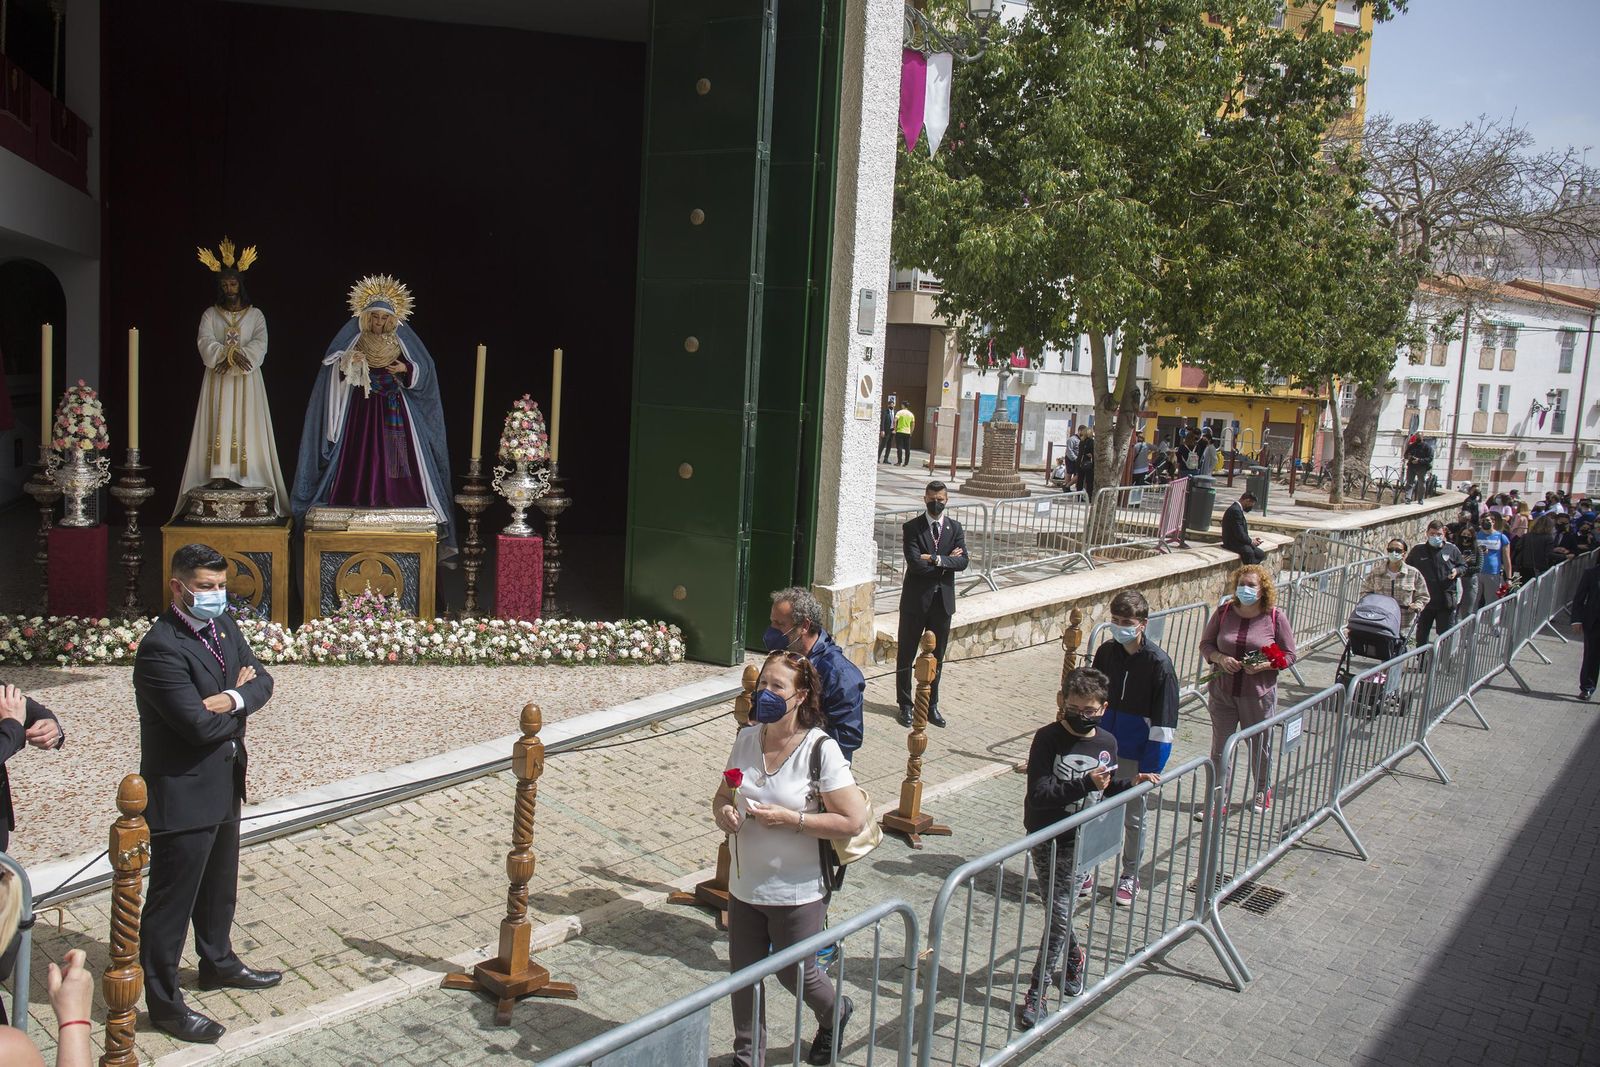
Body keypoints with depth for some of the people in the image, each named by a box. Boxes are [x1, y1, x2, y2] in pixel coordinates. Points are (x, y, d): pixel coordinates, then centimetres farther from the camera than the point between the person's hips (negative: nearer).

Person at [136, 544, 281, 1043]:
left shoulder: (225, 628, 3)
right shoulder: (161, 648, -24)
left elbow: (262, 681, 0)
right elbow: (199, 724, -28)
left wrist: (233, 698, -21)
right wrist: (240, 694, -9)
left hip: (224, 782, 9)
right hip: (183, 791, -9)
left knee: (219, 885, 25)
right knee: (172, 898, 5)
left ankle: (218, 963, 44)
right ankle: (164, 1002, 18)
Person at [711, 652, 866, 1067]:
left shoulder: (820, 748, -19)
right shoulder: (747, 738, -2)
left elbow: (854, 820, -20)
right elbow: (723, 795, 12)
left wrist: (790, 819, -24)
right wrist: (723, 811, -12)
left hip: (797, 892, -5)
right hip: (744, 885, 5)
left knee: (795, 974, 14)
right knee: (743, 973, 15)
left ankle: (834, 1013, 47)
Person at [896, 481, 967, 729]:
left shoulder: (954, 528, 5)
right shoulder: (912, 528, -7)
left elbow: (962, 562, -8)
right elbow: (915, 563, -19)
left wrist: (935, 559, -20)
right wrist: (947, 560, -14)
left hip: (943, 601, 3)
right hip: (916, 600, -3)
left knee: (937, 657, 12)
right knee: (906, 655, 6)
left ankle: (931, 705, 23)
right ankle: (905, 705, 18)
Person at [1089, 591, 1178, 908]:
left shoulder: (1158, 662, -16)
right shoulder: (1105, 653, -2)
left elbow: (1163, 719, -15)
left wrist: (1151, 766, -17)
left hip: (1135, 755, -4)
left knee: (1133, 816, 11)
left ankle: (1129, 876, 29)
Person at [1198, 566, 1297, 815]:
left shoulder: (1275, 617, -6)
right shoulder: (1224, 613, -2)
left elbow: (1289, 655, -1)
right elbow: (1206, 644, 5)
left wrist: (1264, 665, -19)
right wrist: (1220, 658, -16)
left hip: (1258, 694, -1)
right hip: (1222, 692, 1)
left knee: (1260, 745, 15)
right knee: (1220, 747, 5)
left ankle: (1263, 792, 38)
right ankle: (1219, 799, 16)